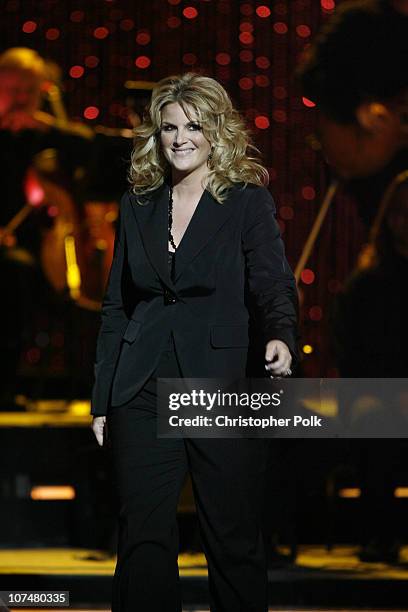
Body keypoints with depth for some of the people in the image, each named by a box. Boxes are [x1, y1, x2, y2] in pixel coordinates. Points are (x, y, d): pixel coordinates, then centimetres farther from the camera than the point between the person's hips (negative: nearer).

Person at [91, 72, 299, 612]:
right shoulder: (137, 207, 13)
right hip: (143, 394, 3)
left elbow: (273, 283, -10)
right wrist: (102, 399, 12)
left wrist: (281, 337, -32)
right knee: (143, 537, 0)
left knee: (233, 539, 1)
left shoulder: (248, 201, 1)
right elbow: (116, 307, 16)